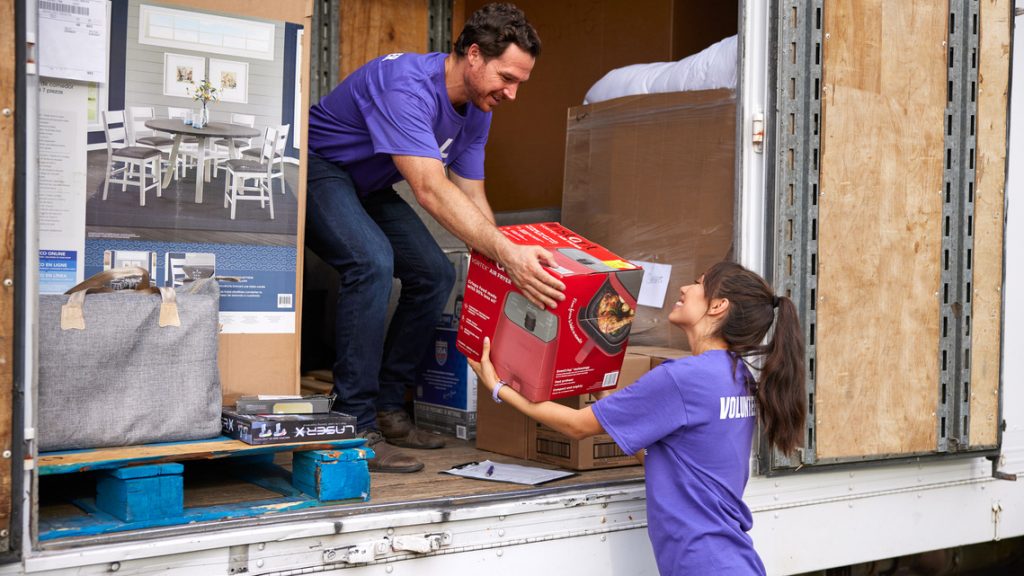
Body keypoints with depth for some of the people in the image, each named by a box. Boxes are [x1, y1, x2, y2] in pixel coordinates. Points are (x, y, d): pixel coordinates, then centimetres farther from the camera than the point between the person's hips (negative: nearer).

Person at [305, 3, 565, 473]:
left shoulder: (476, 109, -3)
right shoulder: (407, 86, -33)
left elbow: (472, 197, -2)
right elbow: (431, 190, -44)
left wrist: (509, 269, -13)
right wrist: (507, 253, -53)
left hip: (367, 187, 9)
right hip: (316, 169, -9)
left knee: (435, 274, -1)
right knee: (372, 261, -32)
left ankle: (387, 408, 7)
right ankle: (354, 426, -25)